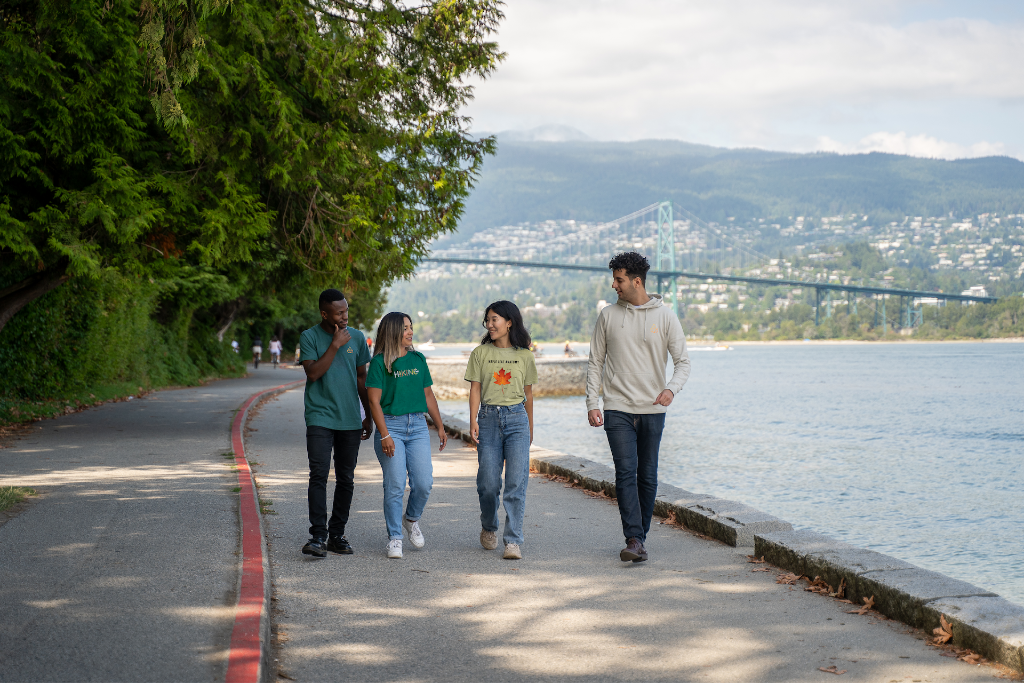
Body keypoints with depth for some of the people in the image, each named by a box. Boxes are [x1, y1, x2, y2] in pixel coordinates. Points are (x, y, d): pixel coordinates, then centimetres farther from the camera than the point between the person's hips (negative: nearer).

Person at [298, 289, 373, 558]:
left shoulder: (357, 337, 8)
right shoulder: (309, 337, -2)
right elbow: (313, 372, -14)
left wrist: (369, 416, 15)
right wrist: (335, 345, -15)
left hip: (350, 420, 4)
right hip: (320, 417, -4)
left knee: (346, 479, 6)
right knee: (319, 475, -13)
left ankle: (337, 535, 15)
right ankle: (318, 536, -14)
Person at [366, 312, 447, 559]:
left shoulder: (417, 359, 12)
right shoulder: (380, 363, -4)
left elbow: (428, 395, 18)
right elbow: (374, 401, -8)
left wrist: (440, 426, 16)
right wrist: (384, 434, -15)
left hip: (417, 426, 4)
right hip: (391, 425, -4)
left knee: (424, 482, -5)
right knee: (395, 485, -5)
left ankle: (412, 519, 24)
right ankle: (394, 538, 7)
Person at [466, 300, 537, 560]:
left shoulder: (524, 356, 7)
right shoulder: (480, 353, 6)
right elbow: (475, 389, 3)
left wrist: (530, 428, 19)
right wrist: (473, 420, -9)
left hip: (517, 418, 0)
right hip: (489, 418, 0)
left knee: (517, 482, -9)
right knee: (488, 482, 1)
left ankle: (513, 541, -7)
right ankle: (489, 529, 27)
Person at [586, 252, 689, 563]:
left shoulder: (665, 316, 1)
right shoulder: (608, 316, 5)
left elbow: (682, 361, 2)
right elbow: (595, 363, 8)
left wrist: (671, 388, -18)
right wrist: (592, 404, 0)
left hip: (653, 410, 0)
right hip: (618, 409, 0)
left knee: (648, 476, 7)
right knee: (625, 473, -12)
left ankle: (640, 535, 19)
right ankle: (634, 540, -15)